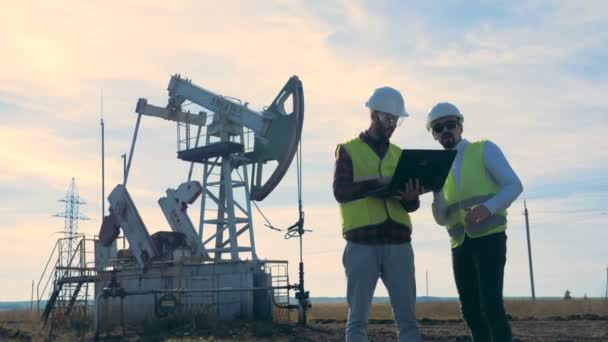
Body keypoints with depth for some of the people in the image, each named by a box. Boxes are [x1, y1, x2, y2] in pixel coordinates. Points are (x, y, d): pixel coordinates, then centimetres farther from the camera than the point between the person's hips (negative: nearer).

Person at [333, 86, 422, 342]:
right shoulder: (348, 150, 7)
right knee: (358, 318, 0)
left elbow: (411, 206, 12)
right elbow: (340, 191, -8)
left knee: (407, 317, 2)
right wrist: (378, 182, -21)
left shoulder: (400, 154, 18)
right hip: (362, 243, -3)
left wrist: (410, 198, -13)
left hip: (398, 243, 3)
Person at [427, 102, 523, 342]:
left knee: (491, 305, -16)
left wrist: (488, 208, -23)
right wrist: (435, 191, -8)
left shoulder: (485, 150, 3)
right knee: (470, 311, 3)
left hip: (489, 238, -5)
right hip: (460, 245, 5)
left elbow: (514, 186, -6)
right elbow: (442, 219, 11)